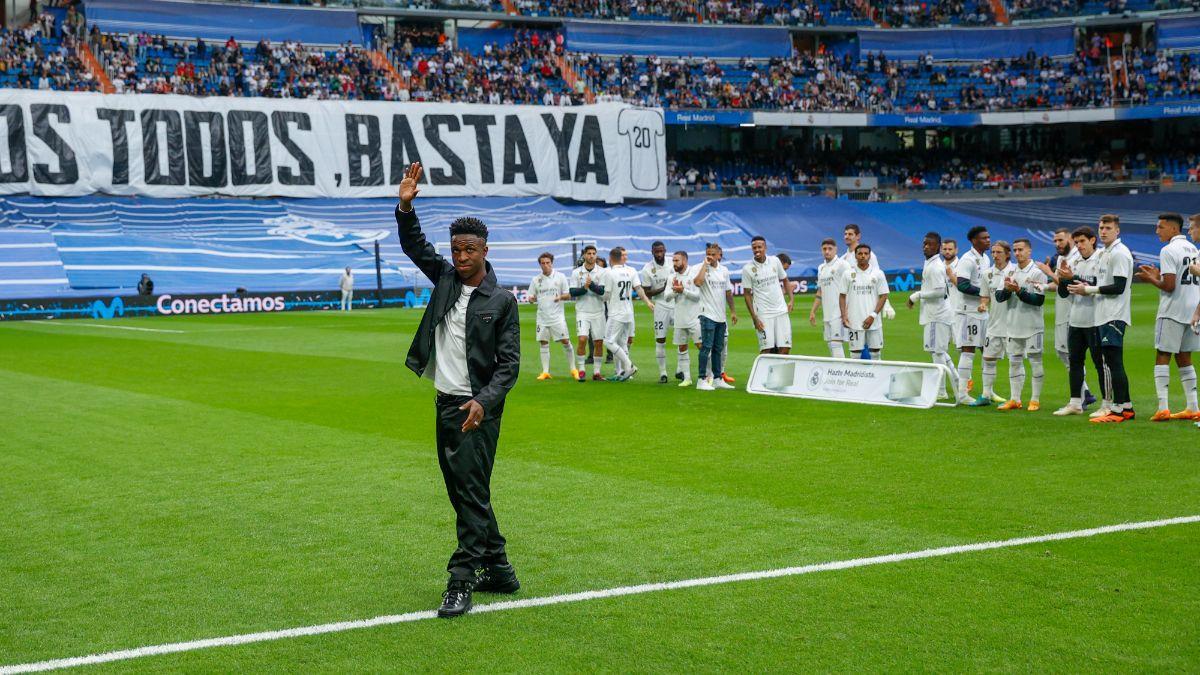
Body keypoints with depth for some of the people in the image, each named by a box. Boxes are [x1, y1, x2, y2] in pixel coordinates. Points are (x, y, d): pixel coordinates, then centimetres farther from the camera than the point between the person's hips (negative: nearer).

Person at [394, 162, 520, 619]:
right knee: (461, 492, 13)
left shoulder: (502, 301, -8)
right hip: (446, 403, 7)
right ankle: (498, 570, 24)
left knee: (472, 492, -9)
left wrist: (484, 402, -23)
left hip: (478, 409, -7)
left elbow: (509, 364, -10)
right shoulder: (446, 278, 7)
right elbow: (414, 246, 5)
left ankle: (462, 582, -9)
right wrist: (406, 207, -13)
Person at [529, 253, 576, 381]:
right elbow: (531, 297, 12)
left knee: (565, 341, -6)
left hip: (557, 316, -2)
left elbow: (568, 295, 4)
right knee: (543, 343, 2)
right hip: (542, 316, 2)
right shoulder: (536, 280, 7)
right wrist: (532, 299, -12)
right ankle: (545, 371, 7)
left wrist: (560, 297, -17)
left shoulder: (560, 277, 2)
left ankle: (573, 369, 4)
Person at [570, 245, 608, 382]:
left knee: (599, 342, 2)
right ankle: (581, 370, -6)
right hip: (583, 312, -1)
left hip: (598, 312, 1)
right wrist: (584, 288, -19)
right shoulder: (576, 272, 3)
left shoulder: (602, 272, 1)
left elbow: (602, 291, -10)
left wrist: (592, 285, -26)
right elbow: (572, 292, -2)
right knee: (582, 339, -15)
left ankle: (596, 372, 11)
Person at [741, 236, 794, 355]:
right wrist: (754, 318, -8)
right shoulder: (747, 269, -5)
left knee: (785, 348, 0)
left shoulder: (775, 261, 4)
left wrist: (791, 300, 4)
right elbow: (747, 294, -2)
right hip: (763, 314, -3)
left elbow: (785, 280, 17)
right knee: (766, 350, -7)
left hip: (781, 311, 3)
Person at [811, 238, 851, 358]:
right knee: (830, 343, 8)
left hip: (838, 312, -8)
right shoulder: (821, 268, 18)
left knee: (836, 343, -13)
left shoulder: (841, 264, -6)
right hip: (827, 314, 8)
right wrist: (813, 311, 18)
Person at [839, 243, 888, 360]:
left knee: (875, 352, 2)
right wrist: (844, 315, -4)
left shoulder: (878, 274, 3)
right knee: (855, 352, 1)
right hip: (854, 322, 0)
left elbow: (883, 296, 1)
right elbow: (842, 296, 8)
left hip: (873, 322, 0)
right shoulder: (848, 274, 5)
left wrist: (873, 316, -9)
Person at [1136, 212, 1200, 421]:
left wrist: (1151, 279, -1)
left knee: (1162, 357, -4)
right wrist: (1159, 275, 20)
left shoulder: (1168, 251, -13)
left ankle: (1163, 407, -12)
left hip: (1172, 311, -8)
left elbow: (1169, 286, -18)